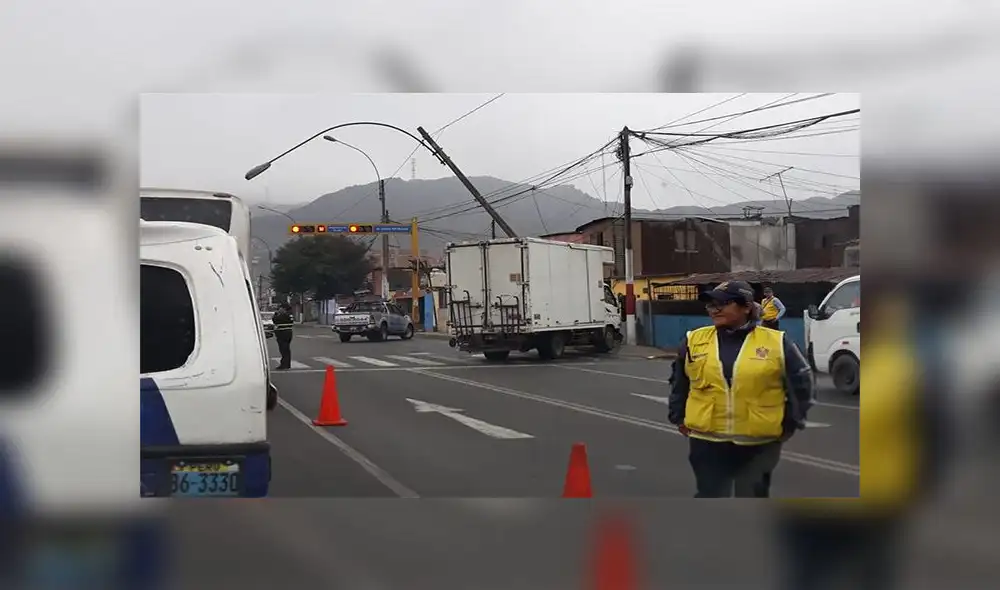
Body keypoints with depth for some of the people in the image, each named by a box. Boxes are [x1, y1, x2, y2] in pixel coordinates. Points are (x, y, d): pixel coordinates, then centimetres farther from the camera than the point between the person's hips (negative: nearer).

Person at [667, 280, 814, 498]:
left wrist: (790, 424, 4)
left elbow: (800, 382, 4)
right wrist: (678, 417, 13)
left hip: (759, 443, -1)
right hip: (707, 441, 1)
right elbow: (679, 383, 15)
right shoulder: (694, 341, 1)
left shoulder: (776, 343, -5)